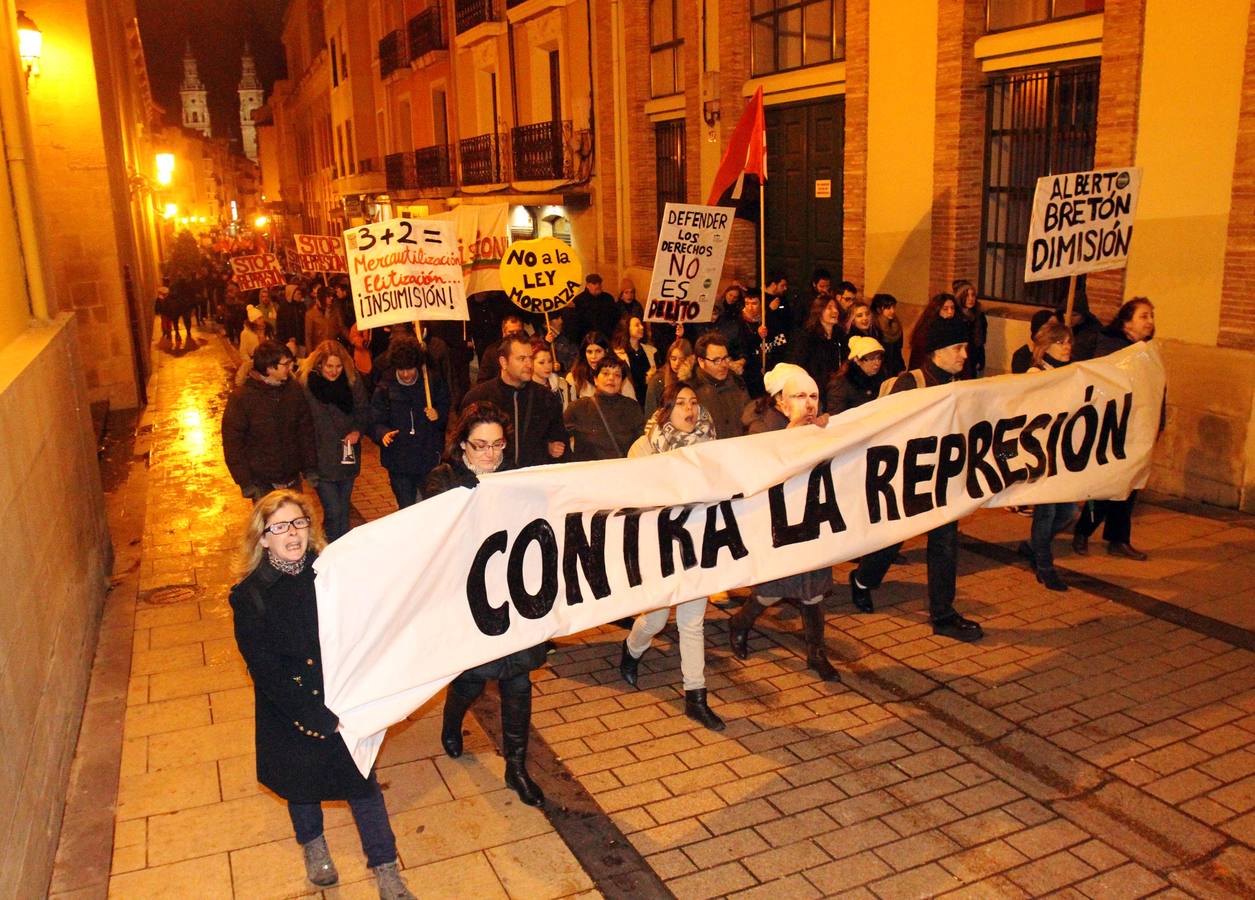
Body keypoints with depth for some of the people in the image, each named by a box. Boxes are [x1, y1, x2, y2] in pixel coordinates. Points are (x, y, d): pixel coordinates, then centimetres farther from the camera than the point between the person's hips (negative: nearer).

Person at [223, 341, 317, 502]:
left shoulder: (294, 392, -2)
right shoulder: (242, 398, -14)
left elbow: (306, 432, 6)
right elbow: (232, 443, -11)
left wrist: (310, 468, 5)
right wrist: (245, 482, -13)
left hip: (292, 478, 4)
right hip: (262, 483, -4)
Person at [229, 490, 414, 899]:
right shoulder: (248, 596, -15)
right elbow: (267, 673, -15)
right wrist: (316, 717, -17)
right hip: (290, 715, 0)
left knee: (362, 779, 8)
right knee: (301, 782, 21)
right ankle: (313, 845, 52)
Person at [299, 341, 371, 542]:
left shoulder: (352, 380, -3)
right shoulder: (305, 383, -15)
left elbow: (364, 410, 7)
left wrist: (358, 430, -13)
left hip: (347, 455, 4)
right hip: (321, 459, -4)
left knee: (344, 511, 18)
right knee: (333, 512, -6)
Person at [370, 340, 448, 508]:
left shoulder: (433, 381, -1)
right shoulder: (385, 388, -3)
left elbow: (448, 412, 11)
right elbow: (375, 422, -3)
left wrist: (438, 416, -11)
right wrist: (383, 433, -24)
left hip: (429, 458, 1)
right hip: (399, 462, 0)